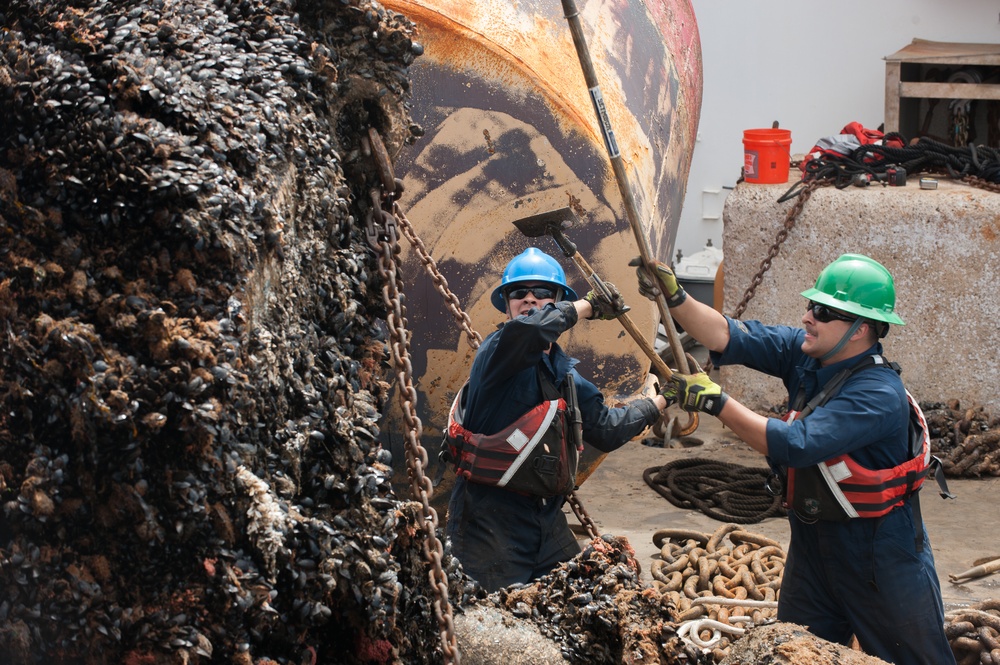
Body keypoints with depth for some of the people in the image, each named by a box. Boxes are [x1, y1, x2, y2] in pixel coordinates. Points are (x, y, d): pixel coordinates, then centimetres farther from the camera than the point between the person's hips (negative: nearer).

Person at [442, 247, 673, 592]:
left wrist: (664, 399, 29)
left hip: (546, 519, 8)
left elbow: (607, 428, 26)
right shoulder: (495, 353, -8)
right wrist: (588, 305, -17)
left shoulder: (565, 375, 16)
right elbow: (525, 330, -32)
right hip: (491, 521, -8)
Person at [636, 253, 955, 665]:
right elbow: (728, 337, -10)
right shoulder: (803, 353, -4)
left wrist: (717, 403, -31)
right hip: (813, 539, 7)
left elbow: (795, 445, -33)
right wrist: (674, 298, -24)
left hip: (880, 558, -7)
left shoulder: (878, 394, -26)